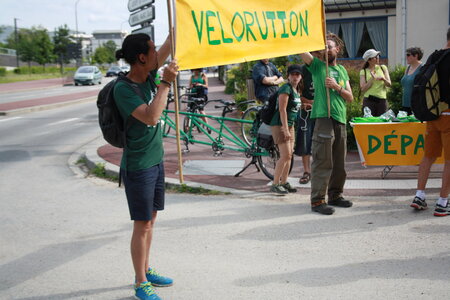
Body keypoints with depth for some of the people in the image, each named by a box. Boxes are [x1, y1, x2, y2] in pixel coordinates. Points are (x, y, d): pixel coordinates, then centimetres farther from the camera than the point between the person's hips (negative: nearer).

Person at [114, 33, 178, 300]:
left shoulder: (148, 75, 1)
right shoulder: (123, 89, -20)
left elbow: (168, 47, 7)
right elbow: (150, 117, -32)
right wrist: (166, 83, -28)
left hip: (156, 161, 8)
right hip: (138, 167, -8)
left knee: (150, 221, 17)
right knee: (143, 226, 1)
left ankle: (146, 271, 32)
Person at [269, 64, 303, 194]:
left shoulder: (297, 90, 14)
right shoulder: (286, 88, -13)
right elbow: (282, 110, -19)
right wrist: (285, 129, -23)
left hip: (290, 125, 9)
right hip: (280, 125, -9)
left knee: (289, 155, 9)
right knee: (285, 155, -12)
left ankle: (284, 182, 18)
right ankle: (275, 184, -6)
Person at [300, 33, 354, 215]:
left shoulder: (342, 70, 19)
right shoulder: (317, 65, 5)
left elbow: (350, 97, 14)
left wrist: (337, 87, -2)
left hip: (340, 119, 6)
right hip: (323, 117, -6)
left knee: (339, 162, 12)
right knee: (322, 162, -9)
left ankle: (335, 195, 24)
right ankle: (317, 200, -6)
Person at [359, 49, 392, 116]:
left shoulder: (383, 68, 12)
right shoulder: (363, 72, 4)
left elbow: (389, 84, 7)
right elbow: (363, 89, -4)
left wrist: (383, 79, -13)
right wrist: (372, 78, -12)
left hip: (382, 100, 2)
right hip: (369, 100, -2)